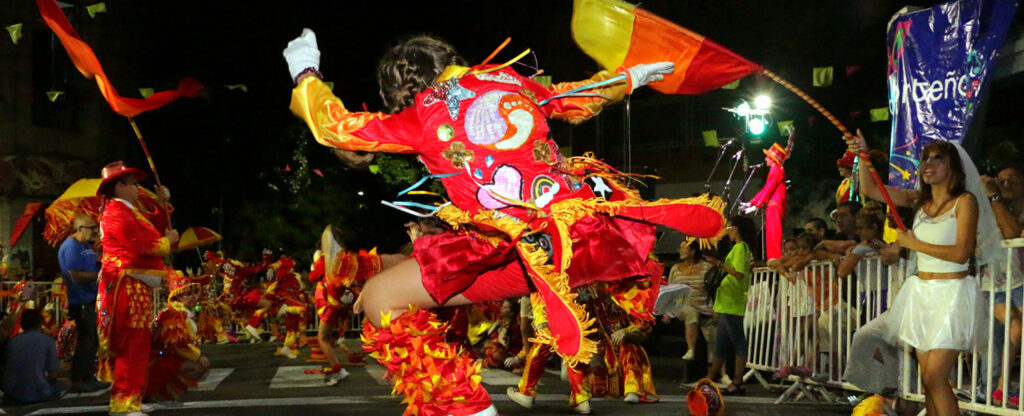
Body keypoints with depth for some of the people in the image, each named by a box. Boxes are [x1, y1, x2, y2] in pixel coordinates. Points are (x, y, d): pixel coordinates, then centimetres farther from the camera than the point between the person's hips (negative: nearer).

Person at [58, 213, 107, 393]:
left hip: (93, 300, 10)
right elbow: (76, 276, -23)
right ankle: (78, 381, 3)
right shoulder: (71, 247, -15)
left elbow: (95, 266, 27)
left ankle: (88, 377, 23)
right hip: (82, 302, -10)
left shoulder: (87, 246, 15)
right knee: (86, 341, -5)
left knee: (92, 341, 14)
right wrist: (100, 274, -18)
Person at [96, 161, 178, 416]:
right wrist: (168, 240, -3)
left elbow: (156, 228, 22)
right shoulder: (117, 213, -13)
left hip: (137, 287, 11)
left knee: (135, 345, 16)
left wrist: (162, 205, 13)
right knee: (132, 345, -10)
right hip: (127, 286, -11)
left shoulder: (131, 211, 19)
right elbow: (144, 246, -20)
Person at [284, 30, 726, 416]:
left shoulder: (421, 117, 8)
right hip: (594, 232, 5)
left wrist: (305, 71, 32)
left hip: (522, 254, -5)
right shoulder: (510, 80, 19)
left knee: (378, 298, 6)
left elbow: (333, 125, 14)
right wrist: (632, 76, 52)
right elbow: (580, 99, 33)